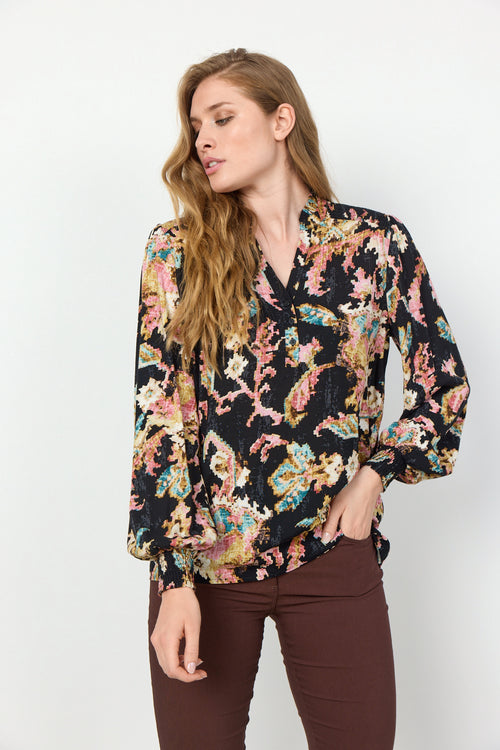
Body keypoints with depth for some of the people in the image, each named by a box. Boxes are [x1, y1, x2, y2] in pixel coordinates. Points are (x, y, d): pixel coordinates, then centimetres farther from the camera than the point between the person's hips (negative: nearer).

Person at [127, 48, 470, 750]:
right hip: (202, 553, 0)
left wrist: (374, 476, -4)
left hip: (332, 555, 0)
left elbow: (443, 382, 9)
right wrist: (174, 577, -12)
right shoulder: (176, 249, -1)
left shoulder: (377, 243, 0)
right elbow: (160, 411, -6)